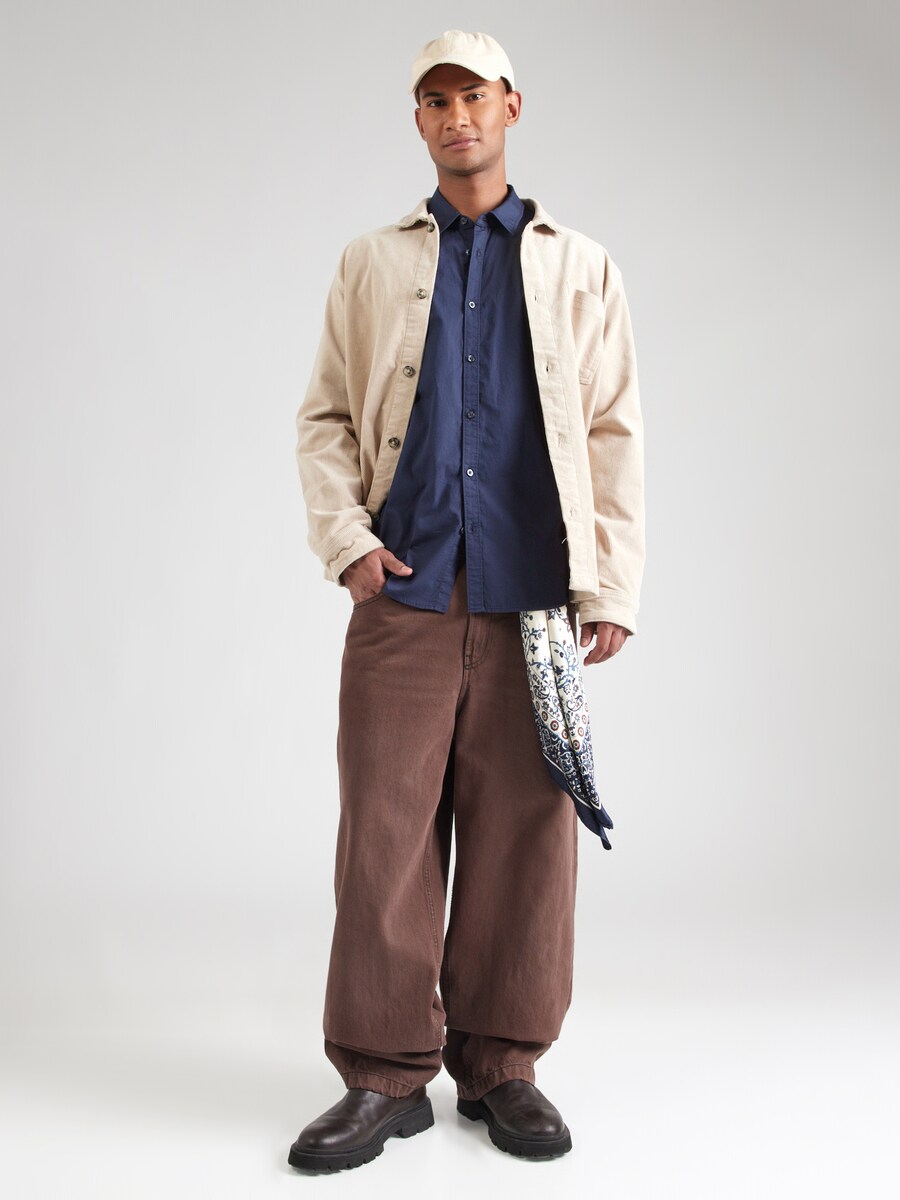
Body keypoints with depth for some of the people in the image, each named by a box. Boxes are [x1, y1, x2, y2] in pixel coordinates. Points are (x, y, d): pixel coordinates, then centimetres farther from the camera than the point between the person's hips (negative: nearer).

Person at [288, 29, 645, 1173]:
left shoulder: (578, 266, 15)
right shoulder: (371, 264, 16)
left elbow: (614, 430, 9)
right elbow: (323, 418, 13)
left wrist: (613, 585, 0)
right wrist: (345, 540, -4)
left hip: (532, 597, 0)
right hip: (403, 593, 0)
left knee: (523, 833, 3)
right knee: (387, 830, -1)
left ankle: (501, 1066, 18)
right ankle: (386, 1073, 12)